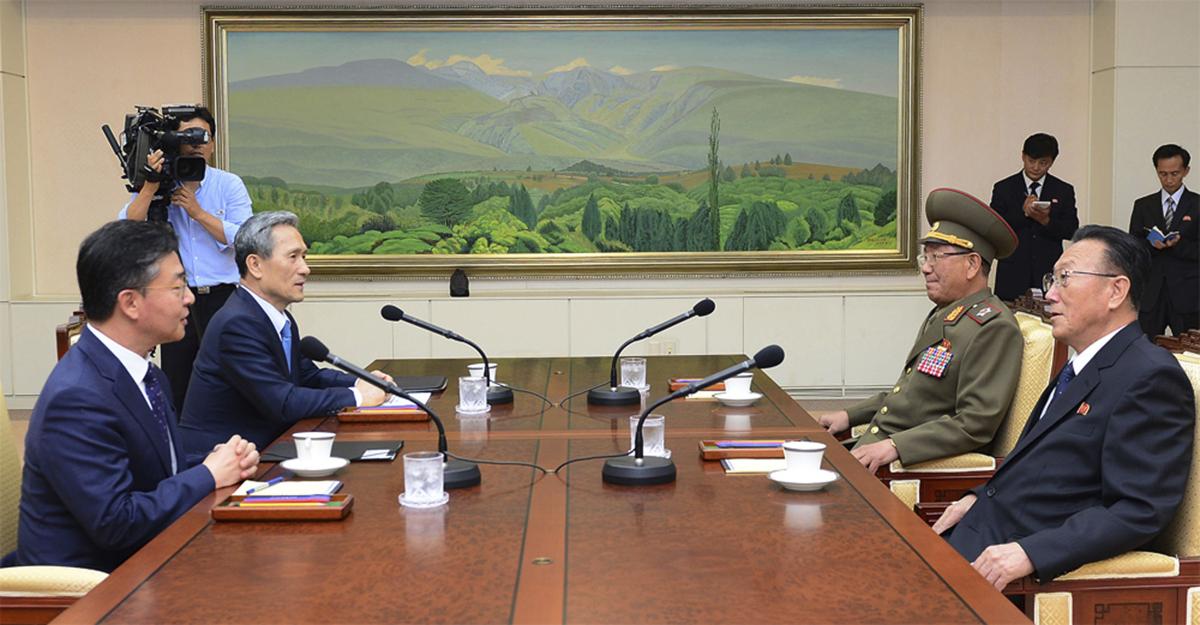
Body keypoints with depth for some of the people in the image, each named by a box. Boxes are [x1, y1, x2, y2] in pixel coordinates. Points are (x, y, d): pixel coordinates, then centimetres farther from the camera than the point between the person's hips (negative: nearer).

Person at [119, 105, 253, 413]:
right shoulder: (155, 187, 6)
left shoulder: (229, 185, 4)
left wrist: (197, 211, -13)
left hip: (220, 298, -1)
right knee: (175, 391, 4)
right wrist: (151, 185, -19)